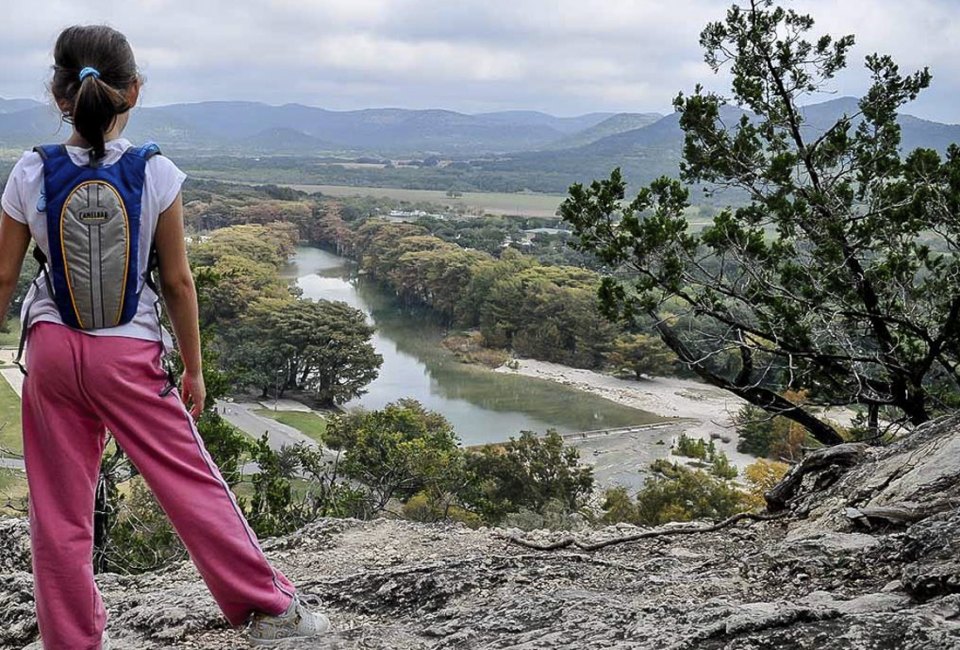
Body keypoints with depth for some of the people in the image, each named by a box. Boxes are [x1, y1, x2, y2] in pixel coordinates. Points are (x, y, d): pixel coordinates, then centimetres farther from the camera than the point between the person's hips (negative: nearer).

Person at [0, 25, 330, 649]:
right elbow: (178, 280, -5)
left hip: (51, 350, 2)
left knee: (60, 510, 11)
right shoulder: (155, 173, -10)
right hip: (130, 353, -2)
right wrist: (194, 368, 5)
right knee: (194, 484, 8)